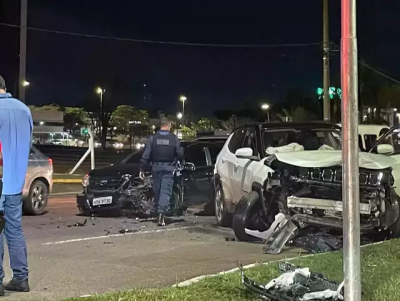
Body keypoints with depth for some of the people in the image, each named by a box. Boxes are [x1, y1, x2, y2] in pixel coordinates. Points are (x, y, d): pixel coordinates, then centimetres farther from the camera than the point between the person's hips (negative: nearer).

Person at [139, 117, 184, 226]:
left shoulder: (152, 138, -1)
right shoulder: (174, 138, -3)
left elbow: (146, 155, -4)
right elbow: (180, 153, -1)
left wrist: (142, 169, -2)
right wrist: (181, 162, 19)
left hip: (156, 167, 2)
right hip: (169, 168, -2)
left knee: (157, 190, 14)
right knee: (166, 191, -4)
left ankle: (159, 211, 25)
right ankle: (161, 213, -18)